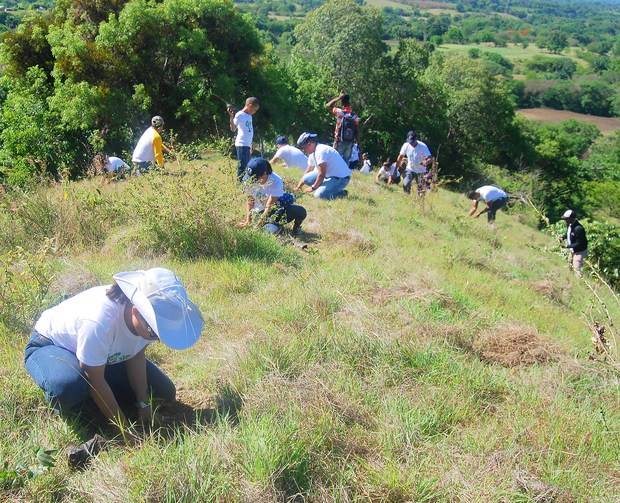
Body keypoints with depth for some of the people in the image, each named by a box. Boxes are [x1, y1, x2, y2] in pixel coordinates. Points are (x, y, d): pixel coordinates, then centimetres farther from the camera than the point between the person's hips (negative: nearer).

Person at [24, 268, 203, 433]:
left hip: (108, 354, 6)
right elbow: (95, 380, -31)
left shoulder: (150, 315, -25)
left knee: (164, 392, -1)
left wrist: (143, 403, -10)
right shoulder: (98, 321, -44)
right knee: (69, 386, -42)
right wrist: (123, 428, -24)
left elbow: (136, 355, -8)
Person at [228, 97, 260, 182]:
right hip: (241, 145, -9)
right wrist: (231, 116, -30)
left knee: (247, 166, 10)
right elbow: (233, 129, -18)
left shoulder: (249, 116, 17)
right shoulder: (240, 115, -8)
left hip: (247, 145, 9)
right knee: (242, 166, -9)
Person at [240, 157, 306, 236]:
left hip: (277, 209, 0)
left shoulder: (275, 181, -24)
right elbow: (250, 200, 0)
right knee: (273, 231, -32)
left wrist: (259, 223, -26)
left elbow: (269, 206, -24)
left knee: (301, 212, -26)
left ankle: (296, 227, 7)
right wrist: (248, 219, -2)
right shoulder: (249, 181, -13)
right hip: (261, 212, 0)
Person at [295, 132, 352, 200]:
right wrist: (298, 187, 18)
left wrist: (313, 187, -10)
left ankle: (341, 193, -6)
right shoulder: (312, 154, 9)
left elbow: (321, 174, -22)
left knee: (319, 195, -25)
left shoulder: (320, 151, -21)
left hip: (340, 179, -10)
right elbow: (308, 171, 21)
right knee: (306, 178, 4)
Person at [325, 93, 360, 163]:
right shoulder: (355, 116, 0)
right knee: (346, 161, 8)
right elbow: (357, 132, 0)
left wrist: (338, 98, 6)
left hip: (339, 141, -3)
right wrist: (358, 143, 6)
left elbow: (328, 105, 5)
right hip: (350, 143, 3)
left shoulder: (339, 112, -8)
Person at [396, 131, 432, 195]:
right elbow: (400, 157, 3)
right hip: (410, 169, 2)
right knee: (405, 185, -17)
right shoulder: (406, 145, -10)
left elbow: (430, 158, -24)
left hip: (421, 171, -2)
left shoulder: (423, 146, -20)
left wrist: (426, 162, -46)